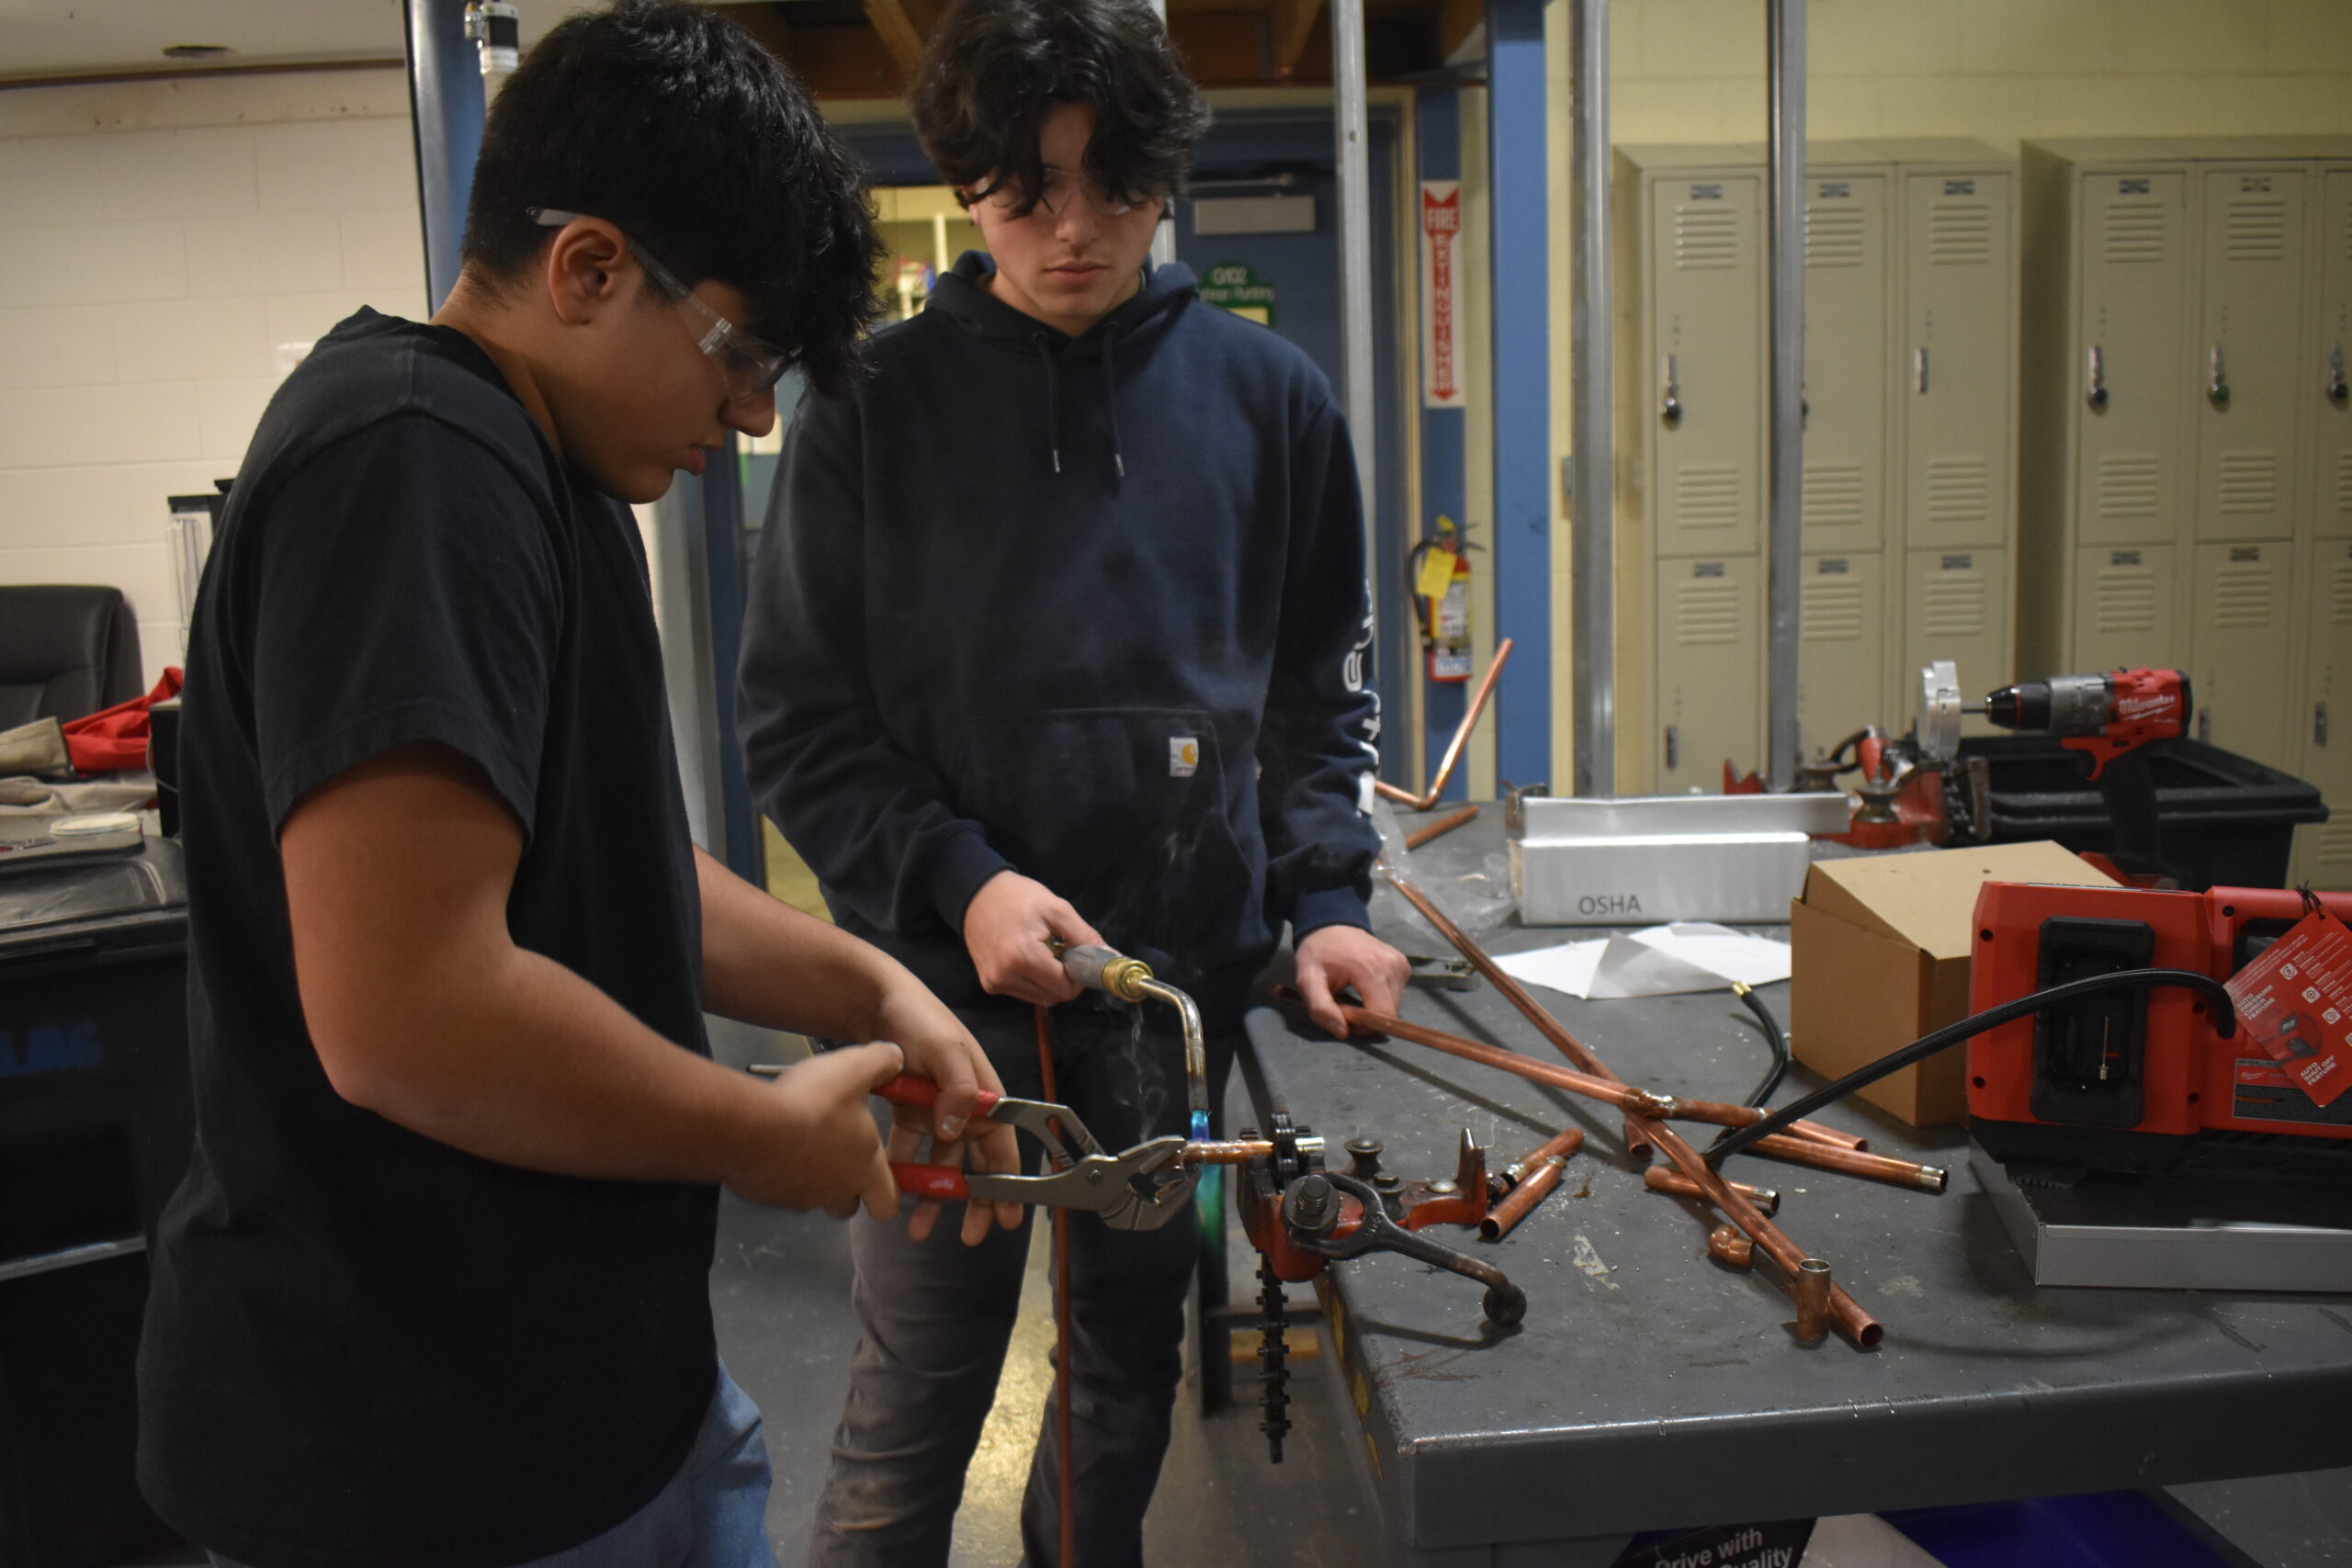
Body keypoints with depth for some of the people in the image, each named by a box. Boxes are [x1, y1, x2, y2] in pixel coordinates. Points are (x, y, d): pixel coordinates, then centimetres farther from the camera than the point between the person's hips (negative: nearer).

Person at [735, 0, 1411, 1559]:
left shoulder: (1268, 397, 3)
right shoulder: (875, 405, -3)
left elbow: (1323, 685, 10)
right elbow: (798, 719, -3)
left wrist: (1326, 894, -4)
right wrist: (957, 880, -16)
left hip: (1189, 970, 3)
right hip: (949, 988, -2)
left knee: (1134, 1369, 19)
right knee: (914, 1410, 6)